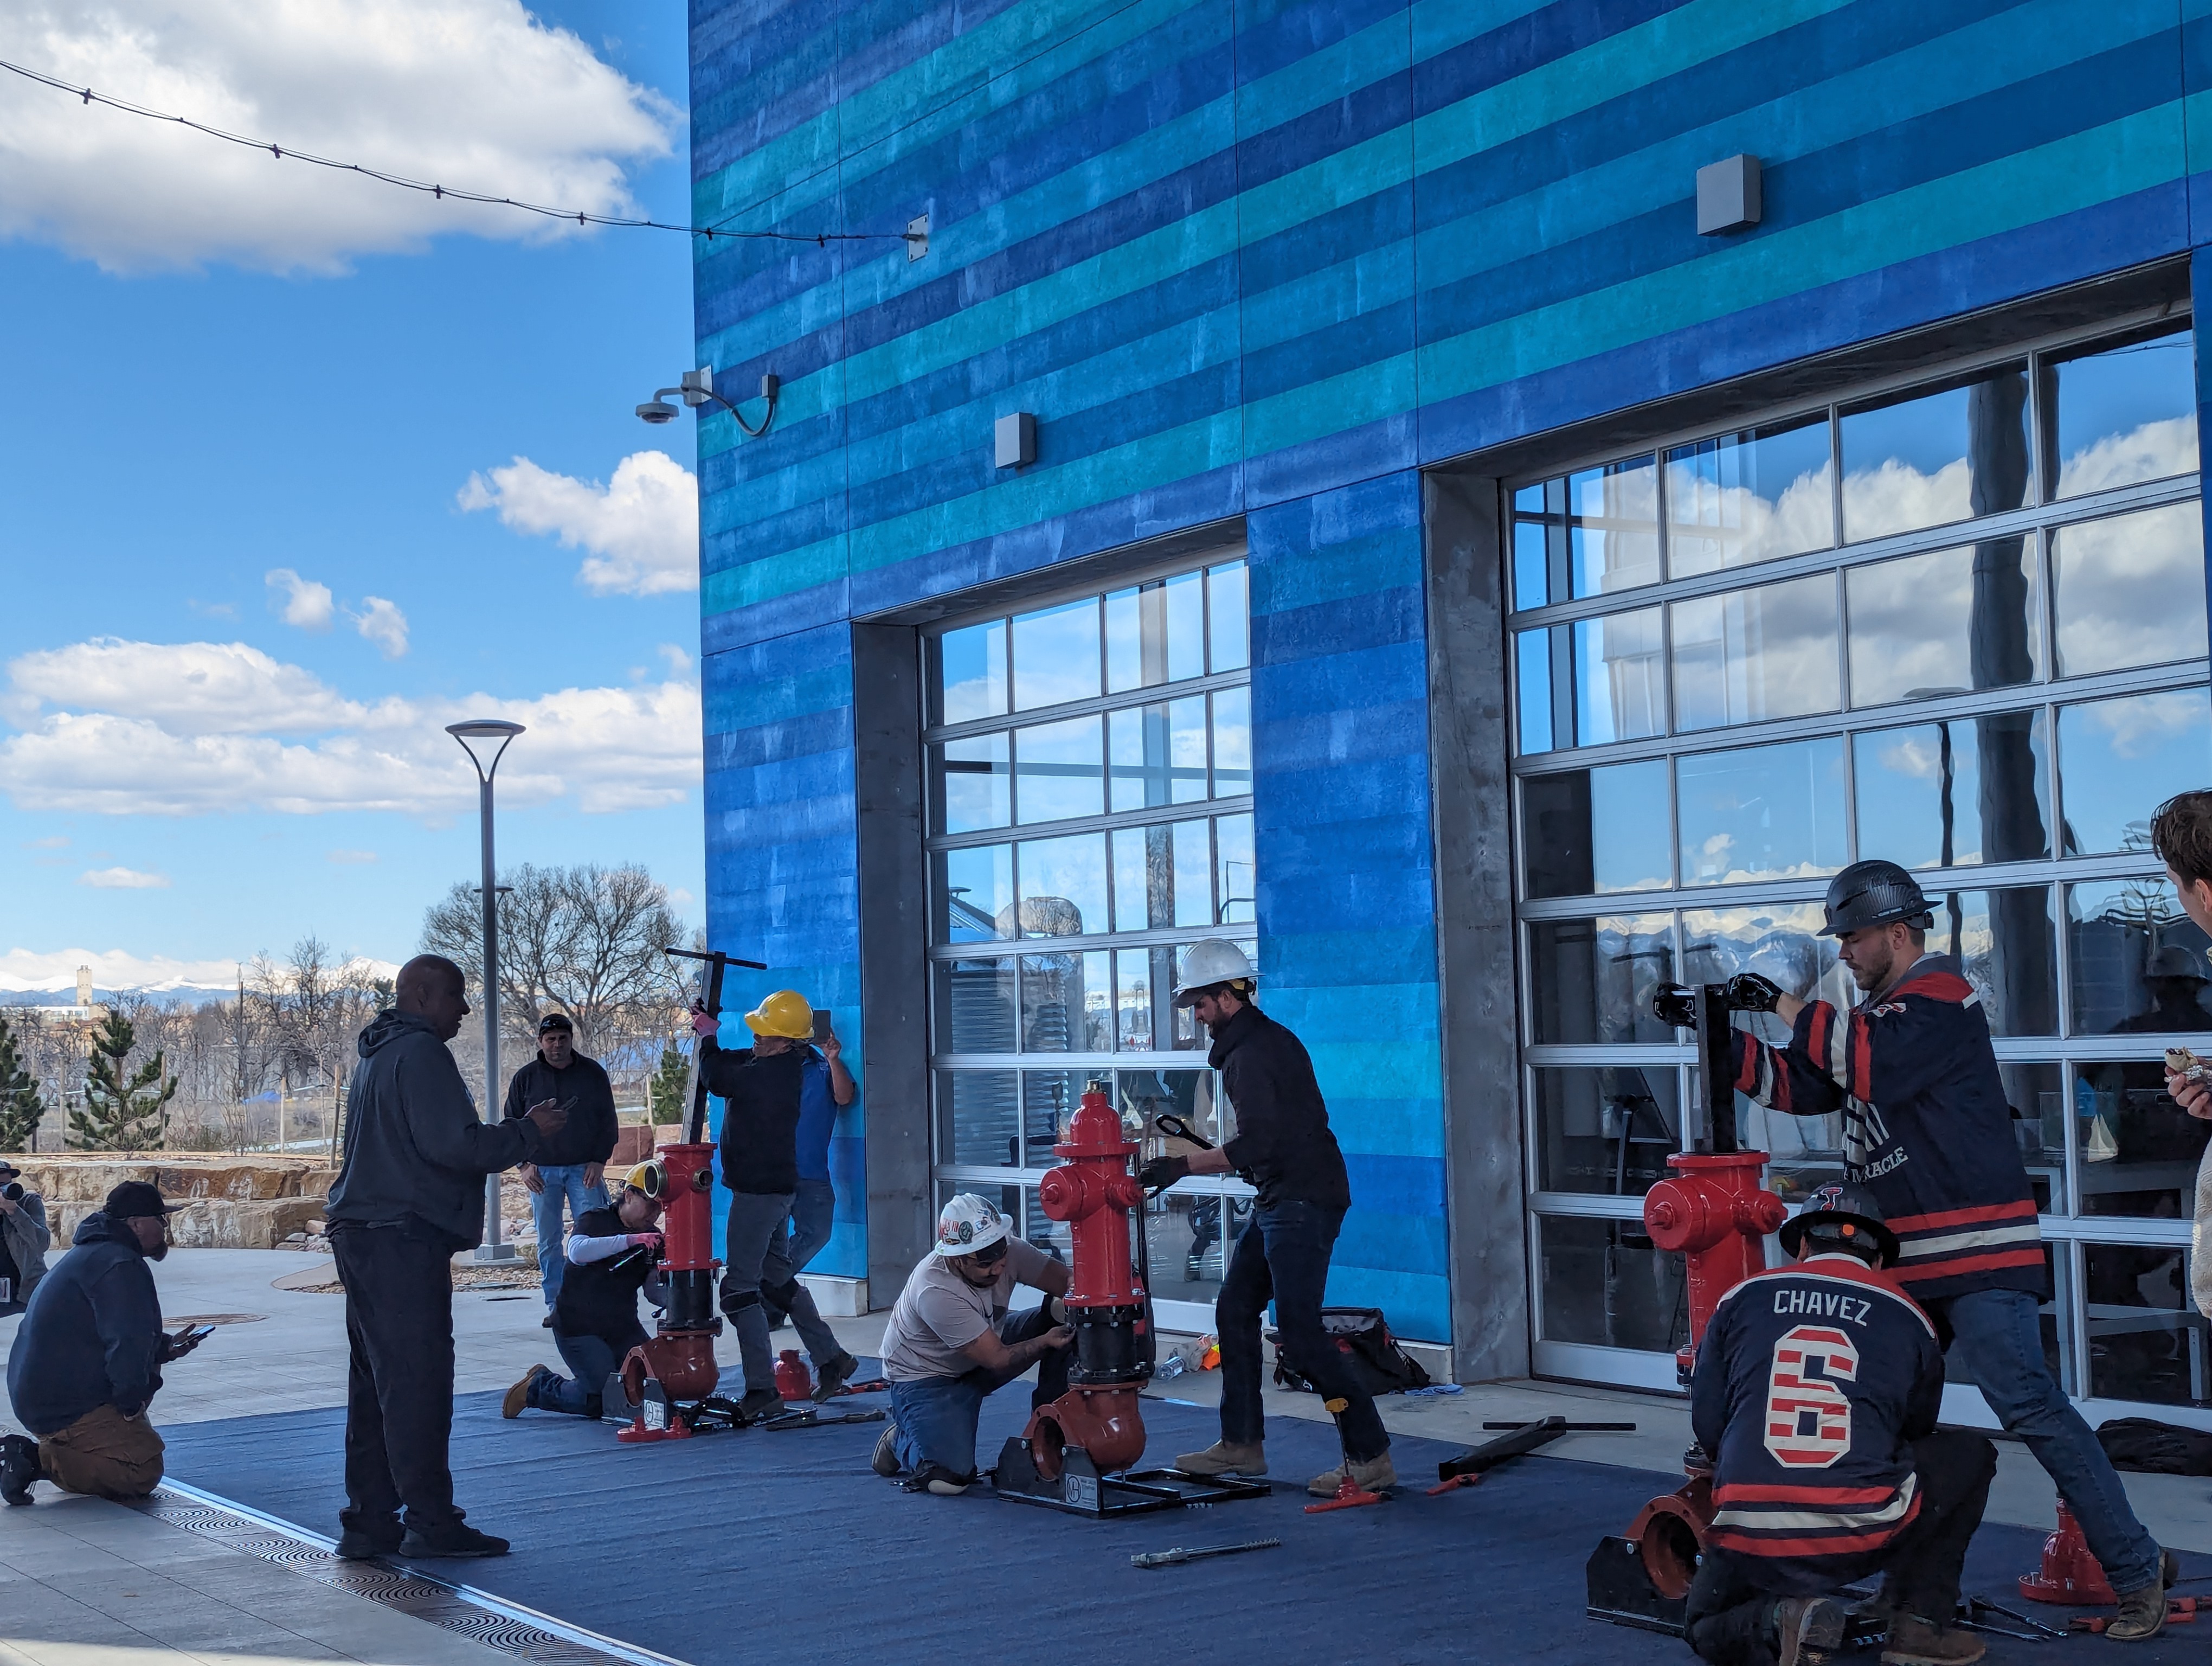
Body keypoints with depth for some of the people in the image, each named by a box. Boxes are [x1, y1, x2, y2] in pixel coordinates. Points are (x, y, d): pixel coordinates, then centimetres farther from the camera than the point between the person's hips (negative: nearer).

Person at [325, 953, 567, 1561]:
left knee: (376, 1383, 12)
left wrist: (515, 1133, 21)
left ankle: (368, 1523, 15)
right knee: (418, 1380, -7)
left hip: (363, 1236, 11)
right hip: (405, 1238, -10)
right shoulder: (420, 1053, -11)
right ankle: (432, 1524, -5)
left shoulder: (379, 1053, 22)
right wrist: (529, 1133, -7)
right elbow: (455, 1146, -20)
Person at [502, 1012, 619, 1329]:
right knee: (548, 1242, 3)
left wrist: (599, 1161, -3)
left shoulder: (593, 1074, 5)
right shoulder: (526, 1078, 6)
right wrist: (525, 1164, -1)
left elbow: (608, 1122, 7)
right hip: (542, 1172, 1)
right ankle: (556, 1305, 8)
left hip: (585, 1169, -1)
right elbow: (512, 1124, 9)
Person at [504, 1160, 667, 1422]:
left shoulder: (653, 1238, 7)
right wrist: (629, 1240, -40)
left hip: (623, 1328, 7)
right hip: (580, 1328, -6)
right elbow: (577, 1251, -32)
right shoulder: (595, 1220, -10)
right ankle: (538, 1386, 8)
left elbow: (653, 1292, 5)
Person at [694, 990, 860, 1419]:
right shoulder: (777, 1066, 8)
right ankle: (831, 1359, 26)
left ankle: (762, 1390, -11)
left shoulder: (772, 1072, -22)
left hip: (759, 1190, -10)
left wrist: (709, 1036, -5)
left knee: (739, 1286, -8)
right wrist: (709, 1035, 6)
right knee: (779, 1279, 21)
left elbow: (718, 1078, -22)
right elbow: (732, 1064, 22)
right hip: (775, 1187, 10)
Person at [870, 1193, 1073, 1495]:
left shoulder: (1008, 1250, -19)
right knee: (949, 1478, -25)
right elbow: (997, 1360, -29)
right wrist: (1046, 1341, -36)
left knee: (1061, 1318, -16)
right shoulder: (935, 1292, -36)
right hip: (926, 1376, -6)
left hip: (988, 1344, 6)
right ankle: (900, 1441, 11)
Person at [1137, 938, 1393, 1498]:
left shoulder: (1253, 1052, -15)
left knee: (1299, 1330, -12)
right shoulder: (1266, 1039, 17)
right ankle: (1241, 1444, 20)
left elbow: (1255, 1145, -24)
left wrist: (1182, 1166, -19)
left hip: (1302, 1203, -11)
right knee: (1235, 1309, 14)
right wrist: (1195, 1156, 26)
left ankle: (1370, 1457, -8)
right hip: (1282, 1200, 11)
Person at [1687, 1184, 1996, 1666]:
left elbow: (1706, 1426, 10)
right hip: (1864, 1536, 0)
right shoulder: (1907, 1318, 10)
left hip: (1749, 1542, 1)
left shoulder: (1743, 1298, 10)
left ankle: (1776, 1623, -3)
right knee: (1970, 1455, 27)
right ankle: (1920, 1624, 18)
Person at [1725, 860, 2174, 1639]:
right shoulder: (1876, 1013, 18)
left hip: (1975, 1252, -10)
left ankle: (2137, 1570, -9)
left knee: (2027, 1403, -16)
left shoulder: (1940, 996, -10)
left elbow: (1872, 1065, -24)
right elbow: (1794, 1084, 18)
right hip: (1903, 1259, 10)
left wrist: (1787, 1006, -14)